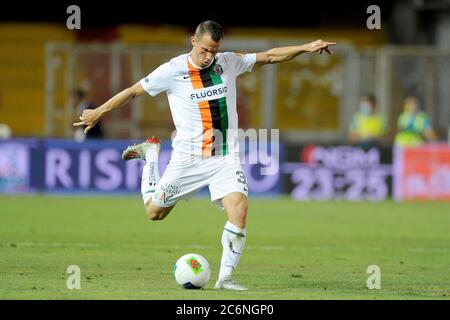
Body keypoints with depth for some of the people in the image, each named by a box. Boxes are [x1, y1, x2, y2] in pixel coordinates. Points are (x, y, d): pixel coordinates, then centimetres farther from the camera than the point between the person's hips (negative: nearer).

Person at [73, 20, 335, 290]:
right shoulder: (173, 71, -8)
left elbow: (270, 56, 9)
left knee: (239, 209, -21)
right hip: (188, 157, -1)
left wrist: (306, 47, 1)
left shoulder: (229, 63, 1)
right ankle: (151, 155, 37)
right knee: (154, 212, 10)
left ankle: (225, 278, -10)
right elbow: (133, 92, 1)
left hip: (226, 157, 1)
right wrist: (98, 113, 5)